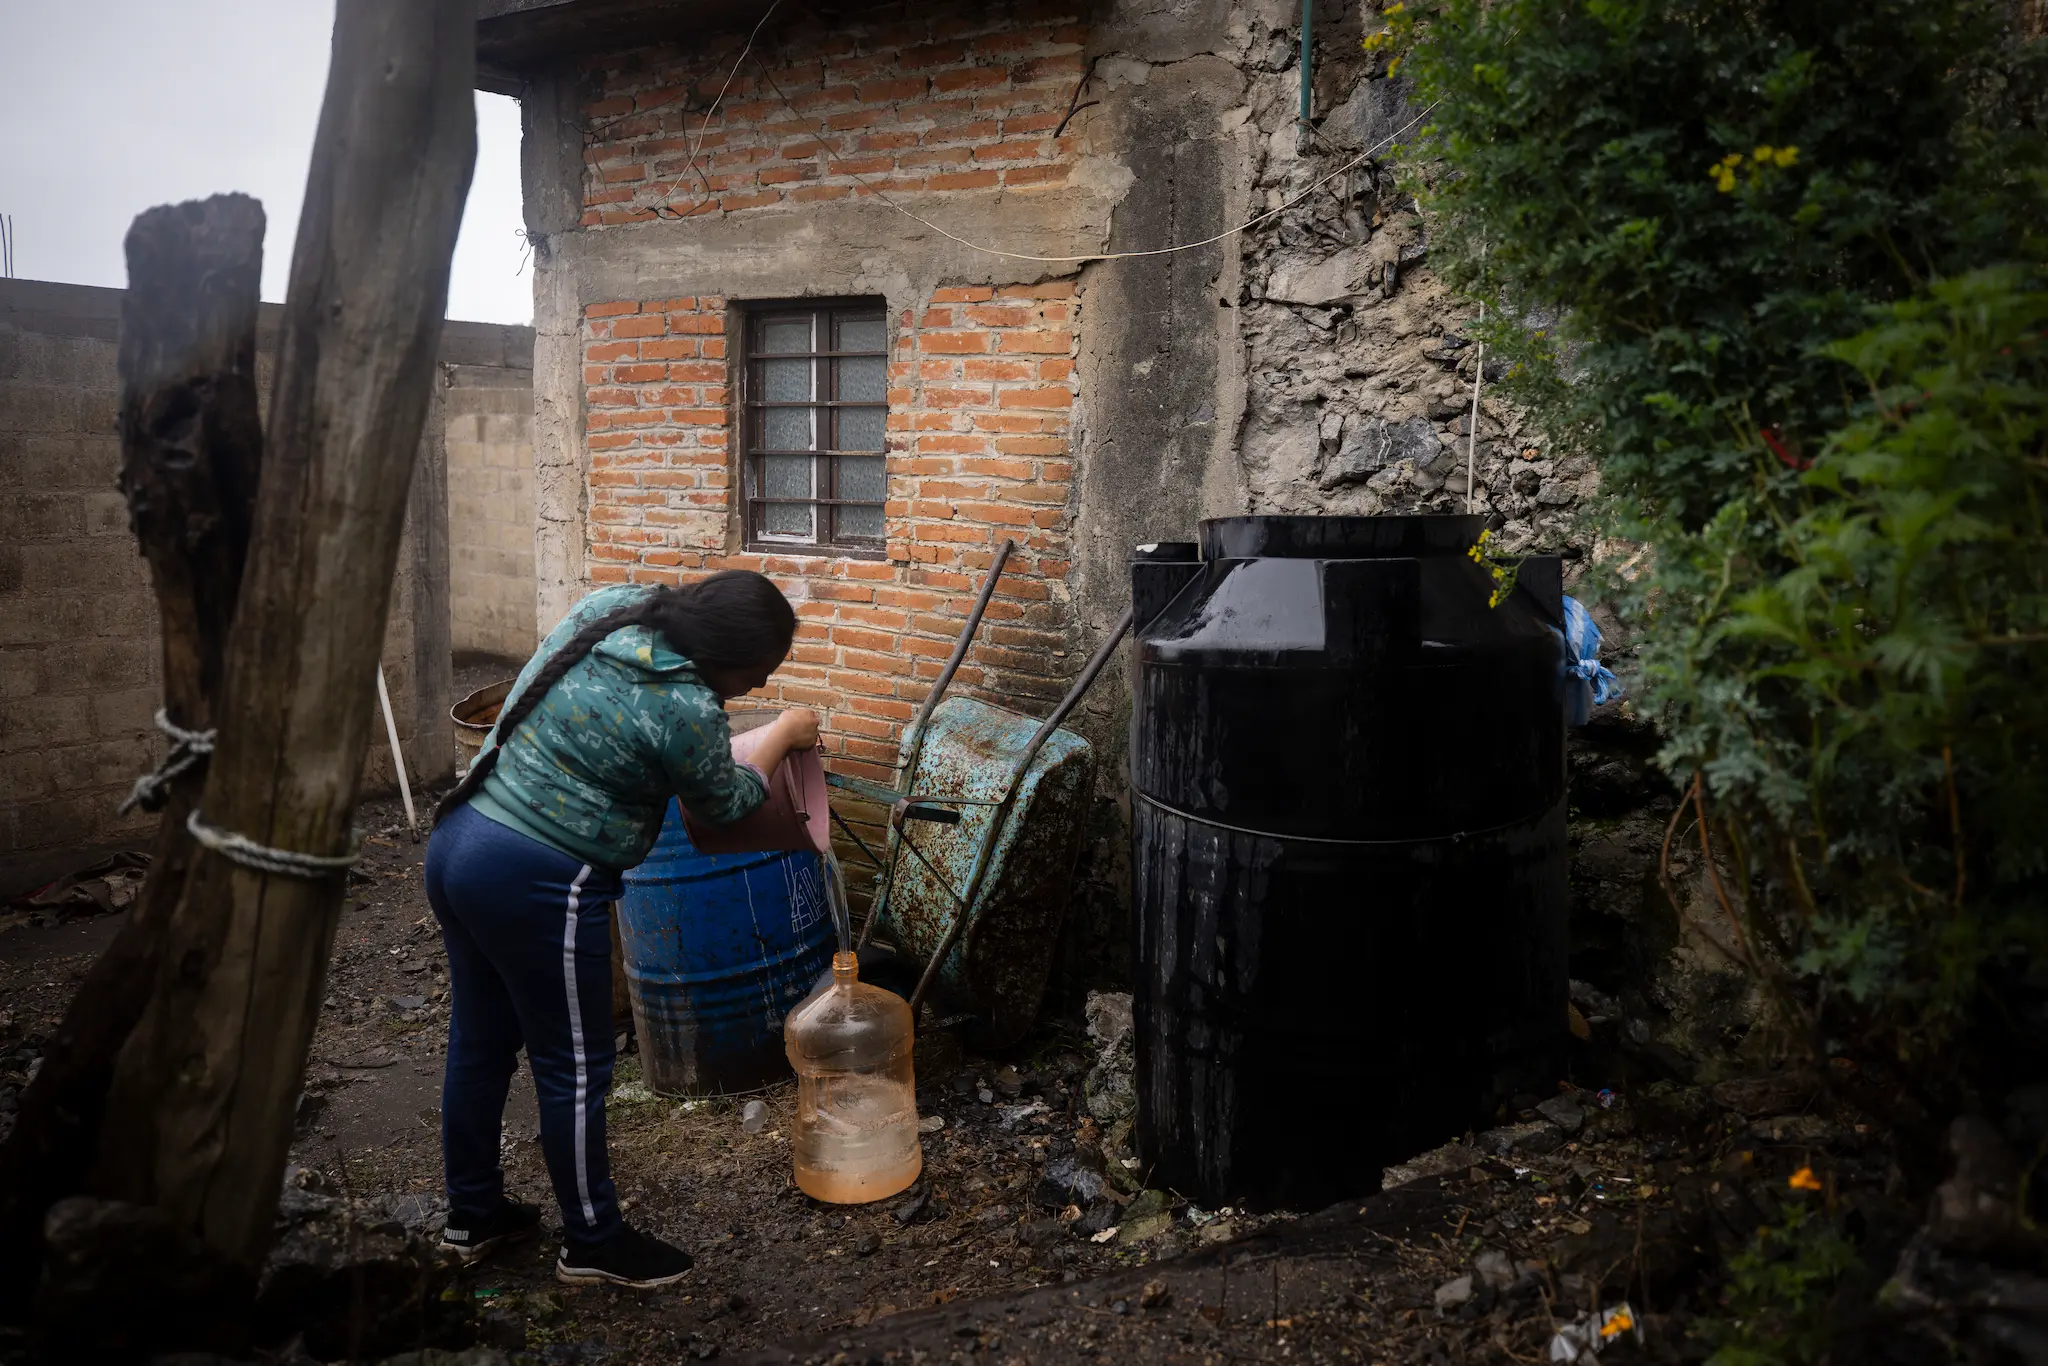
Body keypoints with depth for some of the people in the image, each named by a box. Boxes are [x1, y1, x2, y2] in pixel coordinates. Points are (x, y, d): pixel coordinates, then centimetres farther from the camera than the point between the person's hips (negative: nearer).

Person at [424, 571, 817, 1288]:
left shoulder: (609, 604, 1)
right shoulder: (686, 710, -20)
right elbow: (725, 804, -1)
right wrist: (784, 736, 15)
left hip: (456, 836, 9)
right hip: (534, 884, -9)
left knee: (480, 1040, 22)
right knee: (574, 1067, 7)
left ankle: (472, 1214, 39)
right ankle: (592, 1243, 24)